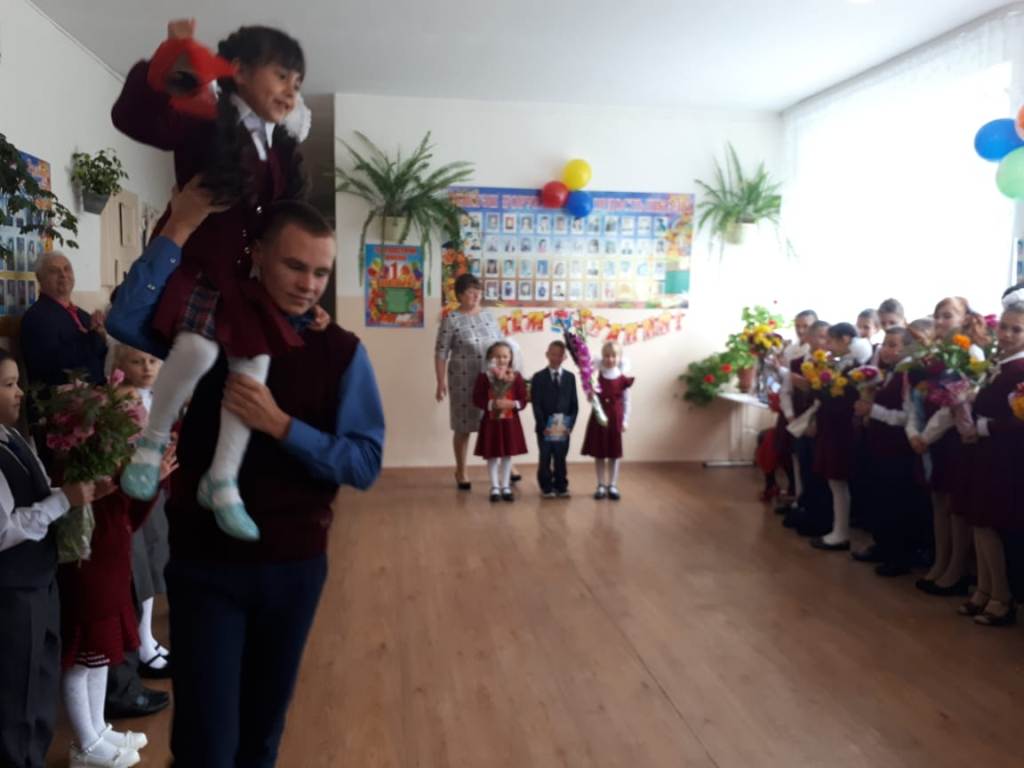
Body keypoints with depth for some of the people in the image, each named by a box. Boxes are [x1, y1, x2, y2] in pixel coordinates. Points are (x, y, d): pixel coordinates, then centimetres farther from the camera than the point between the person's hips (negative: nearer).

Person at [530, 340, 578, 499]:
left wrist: (570, 425, -6)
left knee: (561, 459, 8)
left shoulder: (570, 377, 7)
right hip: (545, 427, -2)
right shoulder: (538, 377, -1)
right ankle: (546, 488, 15)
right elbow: (536, 404, -6)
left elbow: (574, 404, 5)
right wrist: (543, 426, -14)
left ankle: (561, 487, 18)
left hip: (563, 427, 2)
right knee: (545, 459, 5)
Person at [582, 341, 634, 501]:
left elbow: (626, 401, 0)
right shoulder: (596, 376, -2)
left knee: (614, 453, 7)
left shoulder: (623, 379, -4)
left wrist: (625, 420, -3)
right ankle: (601, 485, 16)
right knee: (598, 453, 6)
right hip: (599, 417, 1)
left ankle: (613, 485, 16)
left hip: (615, 418, -1)